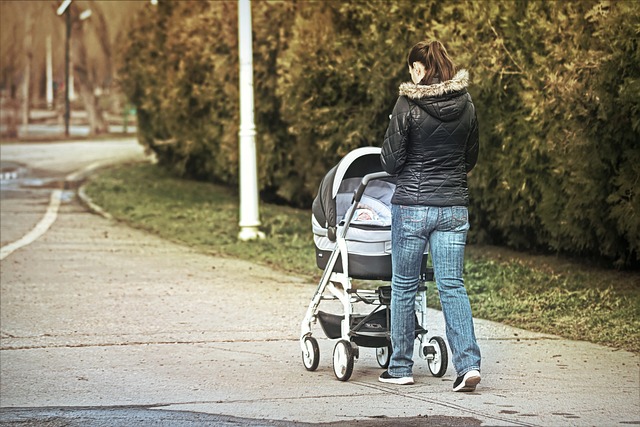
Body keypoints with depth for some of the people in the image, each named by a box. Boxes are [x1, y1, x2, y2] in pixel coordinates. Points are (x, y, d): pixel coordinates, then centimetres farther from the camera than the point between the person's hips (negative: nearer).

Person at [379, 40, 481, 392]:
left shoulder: (408, 104, -11)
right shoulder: (466, 105, 3)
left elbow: (390, 161, -9)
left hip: (412, 205, -4)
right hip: (454, 206, 4)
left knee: (404, 286, 9)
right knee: (452, 286, 5)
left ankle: (401, 367, 16)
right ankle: (469, 362, -8)